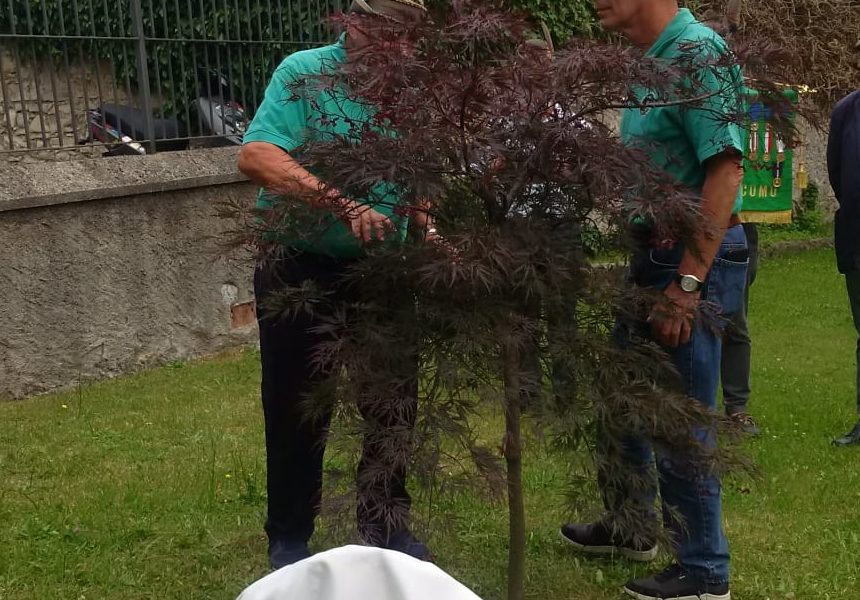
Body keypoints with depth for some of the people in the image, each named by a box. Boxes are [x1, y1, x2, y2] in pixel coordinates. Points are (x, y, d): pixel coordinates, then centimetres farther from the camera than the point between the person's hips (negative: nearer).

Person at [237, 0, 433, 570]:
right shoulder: (305, 73, -11)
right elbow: (256, 156, -25)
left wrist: (430, 230, -11)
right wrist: (344, 207, -35)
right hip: (302, 269, -4)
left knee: (394, 405, 12)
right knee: (298, 414, 7)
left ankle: (386, 521, 33)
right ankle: (289, 540, 26)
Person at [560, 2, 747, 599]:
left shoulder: (697, 53, -16)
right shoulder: (649, 63, 12)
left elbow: (725, 170, -22)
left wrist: (686, 284, -24)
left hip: (694, 262, -10)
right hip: (652, 255, 10)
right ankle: (631, 527, 39)